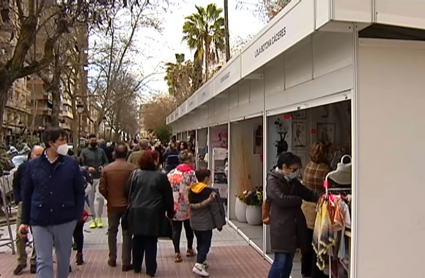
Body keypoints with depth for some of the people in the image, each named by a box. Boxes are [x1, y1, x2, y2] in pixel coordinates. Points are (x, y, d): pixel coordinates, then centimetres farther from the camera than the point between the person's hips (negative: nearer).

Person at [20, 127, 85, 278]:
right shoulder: (33, 165, -1)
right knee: (43, 261, 2)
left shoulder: (71, 163, -3)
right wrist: (25, 221, 6)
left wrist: (78, 215, -7)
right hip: (40, 221, 0)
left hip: (65, 220, 0)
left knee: (64, 259, 15)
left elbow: (79, 191, 0)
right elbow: (26, 194, 5)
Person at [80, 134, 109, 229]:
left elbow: (106, 162, 13)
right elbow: (80, 164, -4)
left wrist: (103, 167, -8)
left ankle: (99, 218, 10)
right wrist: (87, 168, -22)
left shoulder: (101, 151, 9)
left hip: (100, 178, 1)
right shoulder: (84, 152, -1)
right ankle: (93, 219, 19)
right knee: (90, 199, 6)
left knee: (100, 197, -9)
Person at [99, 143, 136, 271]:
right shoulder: (132, 168, -14)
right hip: (128, 205, -2)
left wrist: (109, 198, 13)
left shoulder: (106, 168, -5)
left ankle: (112, 259, 25)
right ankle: (126, 263, 7)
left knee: (112, 231, 18)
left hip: (112, 205, 3)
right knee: (127, 233, 5)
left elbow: (102, 188, -4)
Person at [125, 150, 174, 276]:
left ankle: (137, 267, 27)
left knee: (138, 240, 16)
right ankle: (150, 270, 10)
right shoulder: (161, 177, -8)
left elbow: (127, 192, 7)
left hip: (136, 212, 3)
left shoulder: (135, 174, 2)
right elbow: (168, 196, -3)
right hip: (153, 214, -3)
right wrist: (170, 212, 10)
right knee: (151, 242, 4)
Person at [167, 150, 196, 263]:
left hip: (174, 206, 2)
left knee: (176, 229, 6)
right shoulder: (191, 173, -6)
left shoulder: (171, 173, 6)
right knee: (188, 228, 18)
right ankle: (189, 249, 31)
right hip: (187, 206, -2)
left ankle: (177, 253, 3)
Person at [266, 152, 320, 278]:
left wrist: (320, 197, -8)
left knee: (289, 261, 13)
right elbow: (281, 199, -23)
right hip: (281, 227, -8)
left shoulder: (293, 181, 14)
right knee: (280, 261, -5)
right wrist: (299, 200, -8)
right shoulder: (273, 180, -11)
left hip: (294, 226, 8)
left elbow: (307, 192, 13)